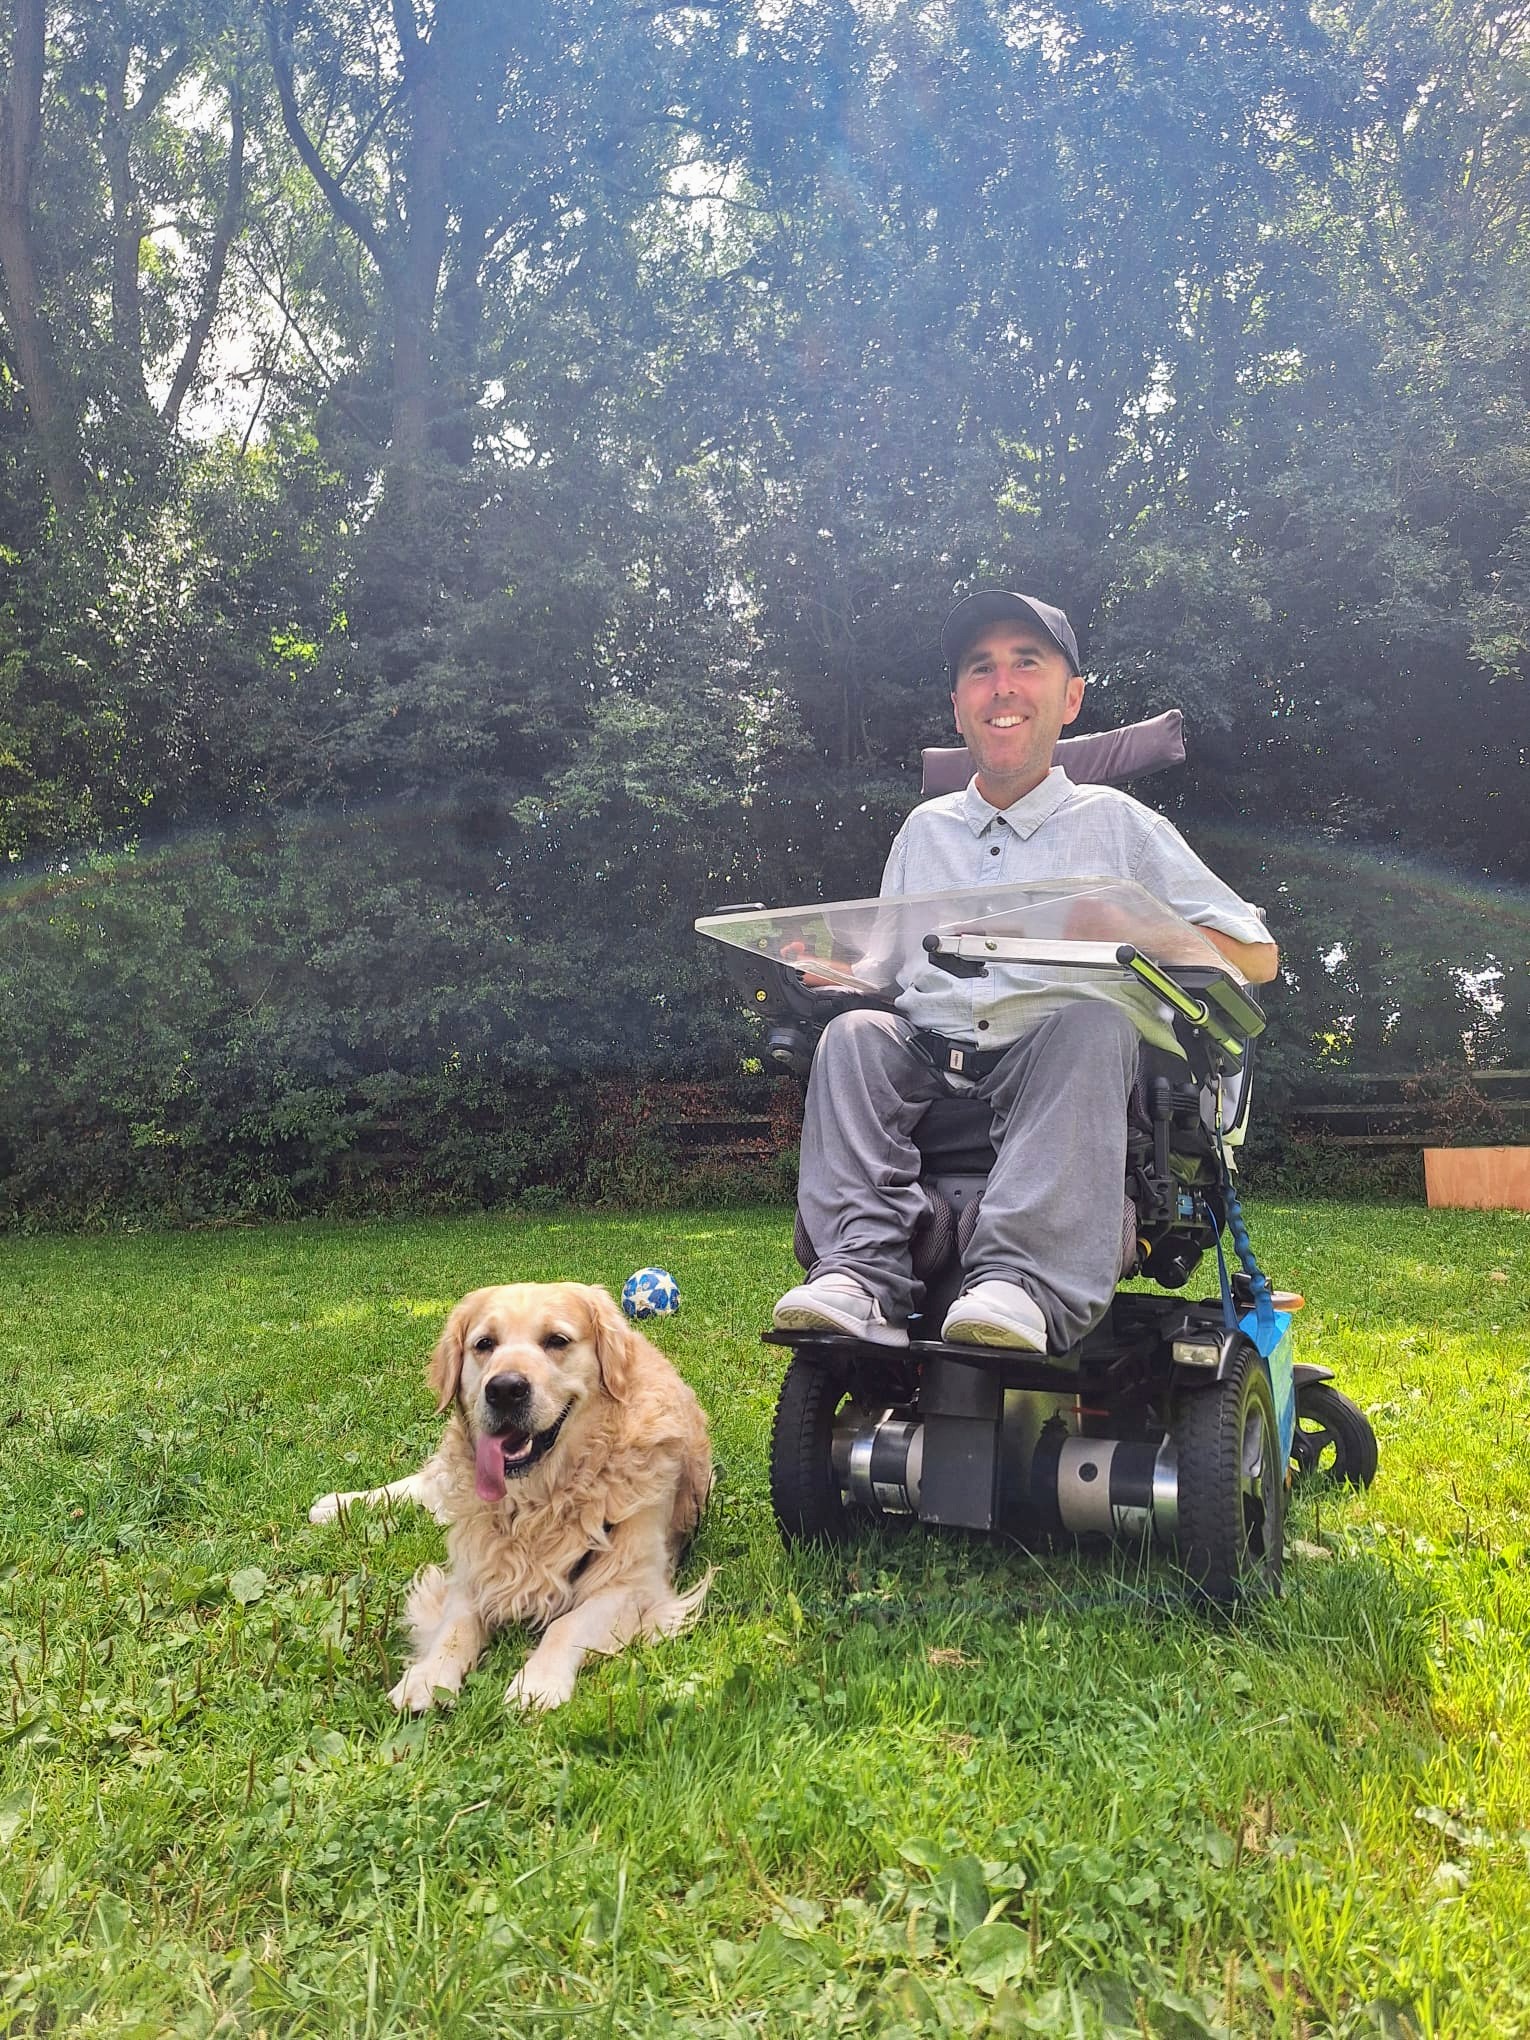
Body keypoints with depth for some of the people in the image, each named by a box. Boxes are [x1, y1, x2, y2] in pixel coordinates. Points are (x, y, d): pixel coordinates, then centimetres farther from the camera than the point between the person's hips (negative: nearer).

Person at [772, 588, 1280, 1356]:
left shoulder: (1115, 823, 13)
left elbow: (1257, 956, 9)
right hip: (930, 1057, 3)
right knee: (854, 1034, -25)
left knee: (1093, 1020, -33)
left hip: (1065, 1061, -3)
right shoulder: (924, 830, 23)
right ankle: (862, 1274, -39)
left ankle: (1023, 1283, -48)